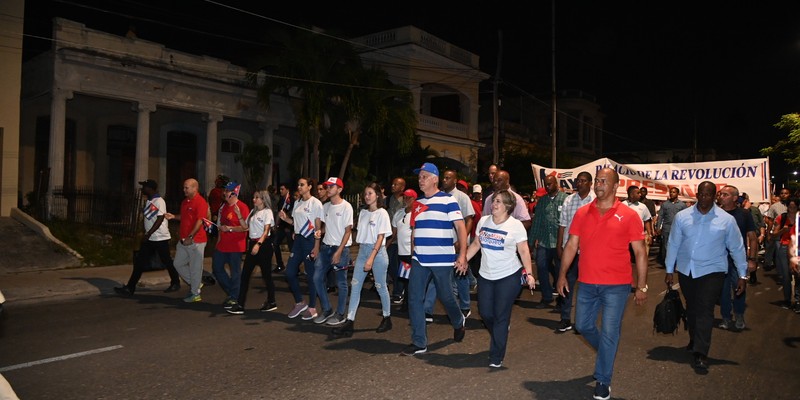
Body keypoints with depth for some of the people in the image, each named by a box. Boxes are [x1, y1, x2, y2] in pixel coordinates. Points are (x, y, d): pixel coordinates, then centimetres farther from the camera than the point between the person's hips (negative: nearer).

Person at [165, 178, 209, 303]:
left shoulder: (200, 202, -15)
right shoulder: (185, 202, 14)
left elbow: (199, 221, -21)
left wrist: (190, 237, -25)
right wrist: (173, 216, 8)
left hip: (196, 241, -9)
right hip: (183, 240, 9)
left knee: (195, 267, 0)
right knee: (178, 264, 15)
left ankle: (195, 294, 12)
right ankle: (194, 283, 29)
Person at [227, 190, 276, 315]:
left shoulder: (267, 212, -6)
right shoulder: (253, 211, 15)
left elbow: (266, 231, -14)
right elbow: (246, 226, 13)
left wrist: (258, 244, -25)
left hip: (263, 244, -7)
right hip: (252, 243, 7)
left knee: (266, 273, 2)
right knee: (245, 273, 2)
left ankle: (271, 302, 16)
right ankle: (240, 304, 4)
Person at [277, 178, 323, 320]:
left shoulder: (315, 203, -9)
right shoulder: (297, 203, 12)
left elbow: (318, 226, -10)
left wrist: (316, 246, -14)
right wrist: (285, 218, -3)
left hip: (310, 239, -7)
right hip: (298, 239, 7)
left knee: (311, 274, 0)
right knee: (290, 272, 6)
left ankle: (312, 308, 12)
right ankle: (299, 303, 22)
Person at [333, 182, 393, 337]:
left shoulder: (382, 213, -7)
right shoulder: (363, 213, 10)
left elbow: (380, 238, -13)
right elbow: (360, 234, 13)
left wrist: (371, 258, -20)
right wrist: (360, 254, 8)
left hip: (377, 251, -6)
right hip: (362, 250, 6)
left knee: (381, 287, 5)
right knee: (355, 285, -1)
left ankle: (387, 318, 22)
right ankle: (349, 322, 0)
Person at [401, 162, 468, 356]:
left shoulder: (448, 200, -6)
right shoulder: (417, 204, 12)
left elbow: (461, 227, -11)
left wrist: (462, 255, -19)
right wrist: (412, 253, 15)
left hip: (442, 260, -5)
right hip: (419, 260, 5)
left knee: (445, 296, 7)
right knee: (414, 298, -2)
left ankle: (458, 322, 39)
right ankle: (419, 342, 6)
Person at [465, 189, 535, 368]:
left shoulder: (516, 225, -10)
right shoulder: (483, 221, 3)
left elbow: (524, 251, -7)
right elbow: (476, 244, 11)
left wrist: (529, 273, -14)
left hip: (508, 276, -5)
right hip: (485, 275, 5)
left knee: (501, 316, 0)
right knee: (485, 312, 8)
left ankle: (496, 357, 12)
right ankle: (501, 334, 41)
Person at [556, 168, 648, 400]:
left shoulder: (629, 216, -5)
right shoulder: (582, 213, 4)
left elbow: (640, 252, -2)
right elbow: (571, 245, 8)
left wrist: (642, 286, -5)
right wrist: (562, 275, 4)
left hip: (616, 286, -4)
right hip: (587, 284, 4)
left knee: (609, 333, 0)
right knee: (583, 326, 14)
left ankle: (603, 381, 16)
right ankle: (607, 354, 43)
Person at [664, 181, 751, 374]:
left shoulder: (726, 220, -4)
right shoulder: (682, 217, -1)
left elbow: (737, 248, 2)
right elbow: (673, 244, 4)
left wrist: (743, 275, 2)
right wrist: (669, 270, 5)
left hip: (712, 271, -2)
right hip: (686, 271, 3)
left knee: (705, 310, -10)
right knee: (691, 308, 15)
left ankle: (700, 355, -9)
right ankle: (694, 341, 35)